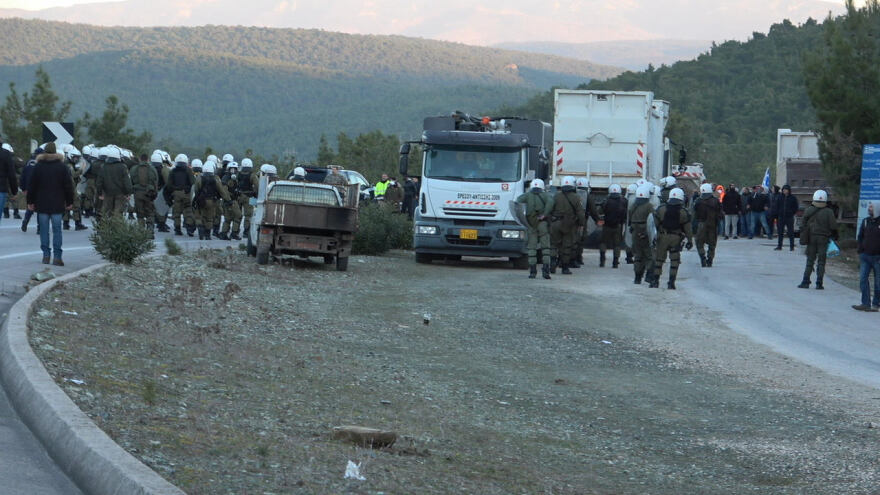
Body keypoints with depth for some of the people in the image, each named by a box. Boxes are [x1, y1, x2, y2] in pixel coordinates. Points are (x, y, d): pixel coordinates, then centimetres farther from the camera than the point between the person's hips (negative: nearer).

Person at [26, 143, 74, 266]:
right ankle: (57, 257, -6)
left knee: (44, 230, 6)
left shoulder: (38, 167, 0)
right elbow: (69, 186, 2)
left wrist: (30, 202, 11)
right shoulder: (63, 167, 0)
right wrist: (69, 202, 10)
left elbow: (31, 186, 3)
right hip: (57, 205, 0)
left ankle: (46, 255, 4)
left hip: (42, 204, 0)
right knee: (57, 230, 0)